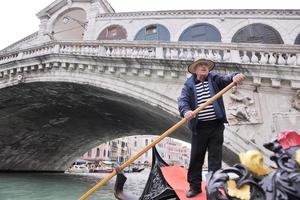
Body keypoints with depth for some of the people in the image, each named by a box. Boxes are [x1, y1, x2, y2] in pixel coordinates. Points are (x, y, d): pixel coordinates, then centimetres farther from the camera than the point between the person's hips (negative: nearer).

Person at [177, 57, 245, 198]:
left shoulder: (215, 79, 6)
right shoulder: (189, 85, 2)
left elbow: (227, 79, -10)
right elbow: (182, 100, -10)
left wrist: (235, 76, -34)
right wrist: (185, 111, -31)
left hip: (216, 126, 0)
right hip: (199, 127, 0)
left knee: (215, 158, 7)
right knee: (196, 157, 10)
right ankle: (194, 186, 28)